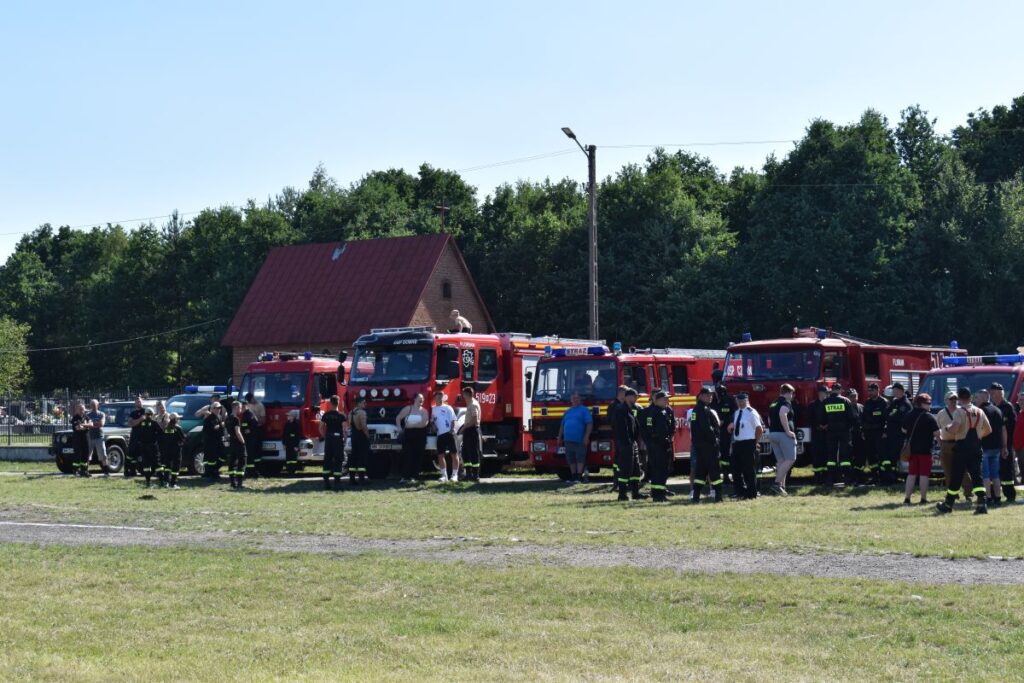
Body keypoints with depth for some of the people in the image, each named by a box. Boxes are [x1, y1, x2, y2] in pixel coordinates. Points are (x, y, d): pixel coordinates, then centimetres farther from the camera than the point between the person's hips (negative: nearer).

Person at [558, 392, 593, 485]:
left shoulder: (584, 410, 1)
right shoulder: (568, 411, 19)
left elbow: (589, 424, -7)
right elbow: (562, 425, 24)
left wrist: (586, 436, -15)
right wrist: (559, 438, 18)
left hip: (579, 440, -6)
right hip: (568, 440, 6)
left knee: (580, 459, -7)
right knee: (571, 459, 8)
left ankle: (579, 477, -8)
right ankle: (573, 477, 13)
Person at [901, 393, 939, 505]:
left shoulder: (908, 416, 5)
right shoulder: (930, 417, -11)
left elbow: (904, 430, 16)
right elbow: (936, 433, -13)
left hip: (911, 448, 5)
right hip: (925, 449, -5)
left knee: (911, 474, 10)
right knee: (924, 475, 1)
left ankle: (907, 498, 6)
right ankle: (923, 499, 2)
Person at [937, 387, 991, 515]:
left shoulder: (959, 411, -11)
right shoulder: (979, 412, 9)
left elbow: (953, 430, -23)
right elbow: (988, 430, 14)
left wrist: (949, 427, -1)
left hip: (962, 447, -5)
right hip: (976, 447, 5)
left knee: (956, 476, 4)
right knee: (976, 476, 2)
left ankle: (948, 505, 16)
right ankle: (982, 504, -11)